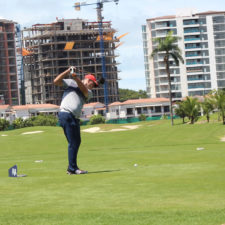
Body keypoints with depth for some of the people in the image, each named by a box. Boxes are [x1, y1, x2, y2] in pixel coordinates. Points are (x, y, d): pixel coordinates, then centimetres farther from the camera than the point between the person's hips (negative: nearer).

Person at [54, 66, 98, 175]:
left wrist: (76, 78, -17)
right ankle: (72, 168, -10)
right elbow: (56, 81, -1)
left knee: (77, 142, 14)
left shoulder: (88, 92, 21)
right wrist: (68, 71, -7)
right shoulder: (71, 83, 9)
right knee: (73, 142, -11)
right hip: (66, 114, -8)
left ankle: (72, 168, 24)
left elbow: (84, 90, -2)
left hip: (75, 118, 8)